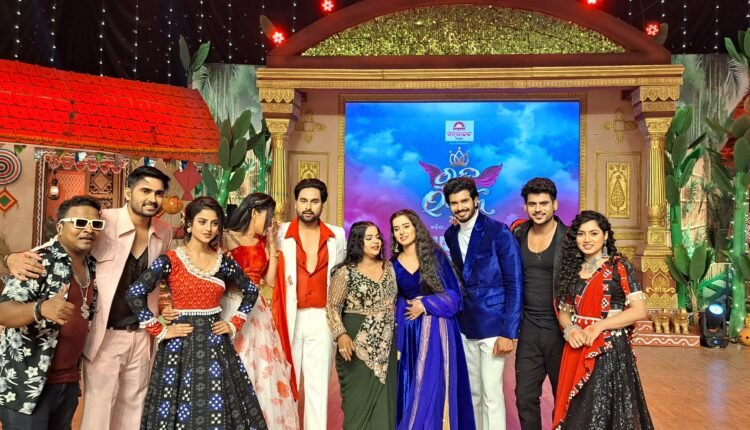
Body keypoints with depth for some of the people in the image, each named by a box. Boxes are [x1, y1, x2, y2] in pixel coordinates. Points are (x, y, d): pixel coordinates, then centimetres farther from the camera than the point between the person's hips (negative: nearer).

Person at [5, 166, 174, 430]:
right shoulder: (103, 222, -15)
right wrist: (16, 258, -31)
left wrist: (165, 306, 4)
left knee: (134, 407, 17)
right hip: (105, 334, -4)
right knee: (99, 408, 5)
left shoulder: (165, 232, 2)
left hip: (142, 335, 5)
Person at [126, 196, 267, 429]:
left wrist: (234, 324, 6)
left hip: (216, 343, 3)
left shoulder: (224, 261, 3)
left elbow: (251, 290, 14)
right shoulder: (171, 260, -8)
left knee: (218, 410, 8)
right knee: (181, 410, 5)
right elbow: (134, 294, -13)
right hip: (182, 344, -3)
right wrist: (160, 331, -11)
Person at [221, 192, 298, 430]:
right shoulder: (227, 237, -4)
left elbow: (270, 280, 4)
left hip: (257, 310, 5)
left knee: (263, 367, 7)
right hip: (232, 308, -5)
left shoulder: (263, 242, 11)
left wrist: (272, 244, 2)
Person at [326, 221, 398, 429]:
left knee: (384, 397, 9)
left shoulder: (388, 267, 8)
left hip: (385, 344, 5)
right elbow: (332, 307, -9)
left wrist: (394, 329, 14)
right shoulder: (346, 272, -8)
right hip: (357, 343, -5)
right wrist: (341, 335, -21)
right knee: (360, 398, 3)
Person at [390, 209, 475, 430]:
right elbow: (392, 302, 11)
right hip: (408, 332, 3)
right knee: (409, 388, 6)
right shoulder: (394, 264, 5)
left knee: (432, 386, -2)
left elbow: (454, 294, -6)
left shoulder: (435, 255, -3)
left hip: (436, 328, -3)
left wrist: (425, 305, -13)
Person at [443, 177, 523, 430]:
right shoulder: (451, 235, 6)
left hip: (493, 325, -6)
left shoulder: (499, 233, -12)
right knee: (473, 392, 15)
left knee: (491, 394, -2)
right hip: (466, 327, 6)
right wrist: (456, 318, 6)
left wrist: (508, 333, -16)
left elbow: (515, 284, -12)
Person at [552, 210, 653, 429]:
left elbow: (639, 311, -10)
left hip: (610, 350, -4)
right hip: (576, 351, 5)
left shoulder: (619, 266, -4)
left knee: (603, 412, 2)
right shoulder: (571, 268, 9)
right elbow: (563, 310, 13)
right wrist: (570, 329, -9)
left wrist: (599, 326, -17)